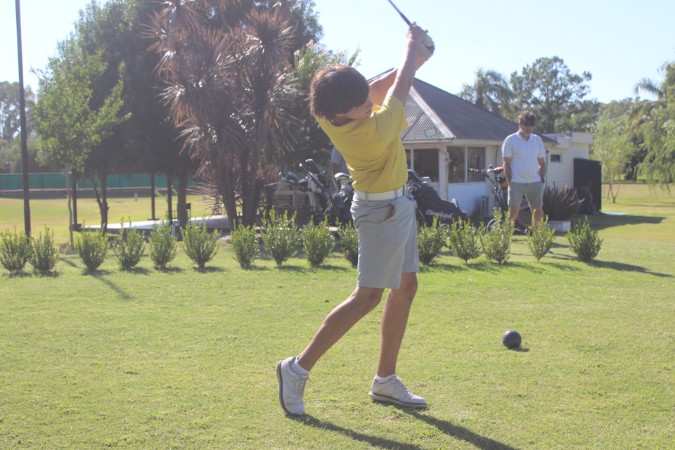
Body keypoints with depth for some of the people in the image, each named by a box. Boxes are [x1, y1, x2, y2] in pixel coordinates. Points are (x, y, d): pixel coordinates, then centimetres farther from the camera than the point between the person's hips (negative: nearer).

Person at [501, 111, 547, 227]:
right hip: (516, 183, -4)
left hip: (535, 182, 4)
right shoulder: (510, 140, -3)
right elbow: (507, 163, -4)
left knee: (538, 210, 7)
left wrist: (542, 180, 5)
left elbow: (542, 163, 14)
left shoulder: (538, 140, 9)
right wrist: (509, 182, -9)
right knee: (513, 211, -4)